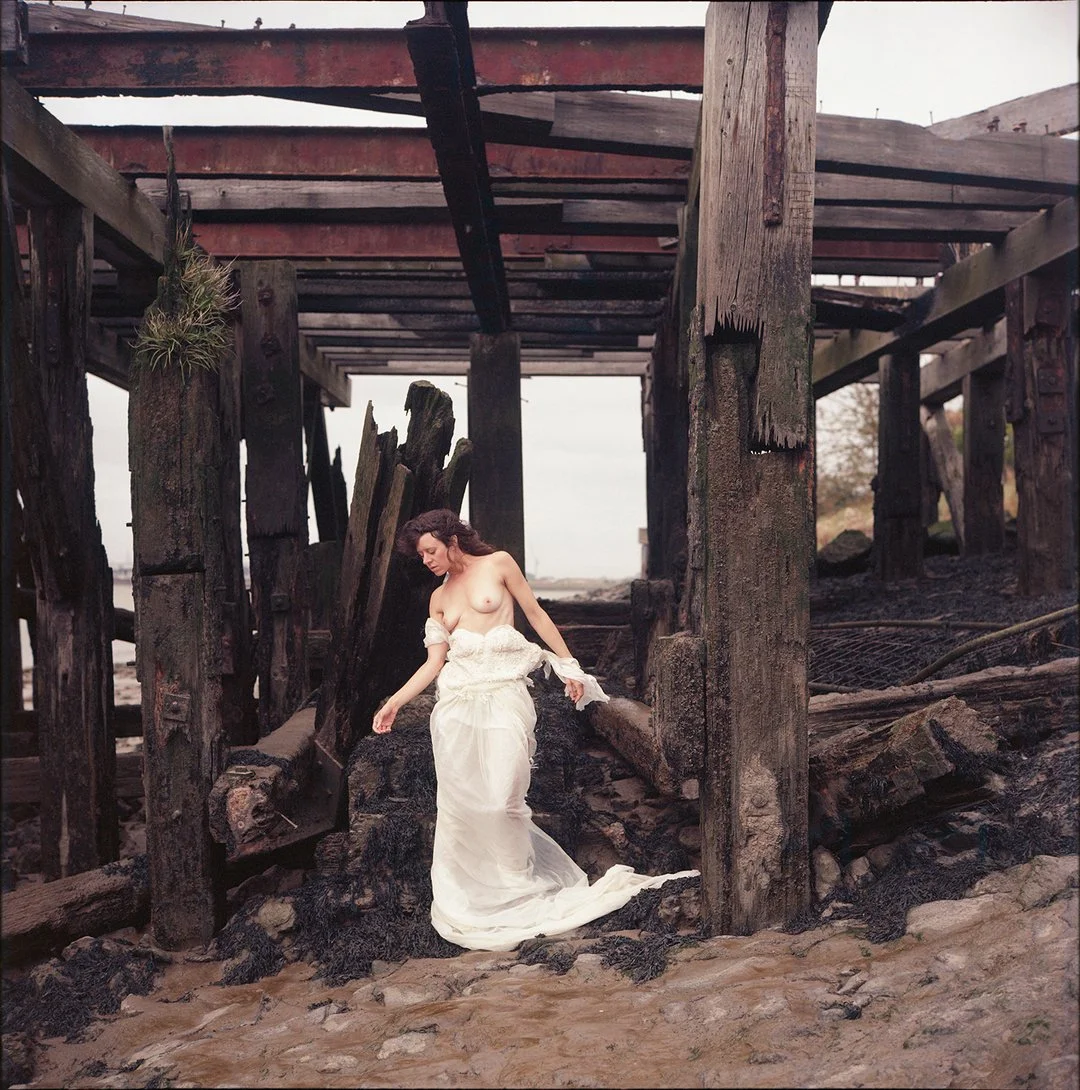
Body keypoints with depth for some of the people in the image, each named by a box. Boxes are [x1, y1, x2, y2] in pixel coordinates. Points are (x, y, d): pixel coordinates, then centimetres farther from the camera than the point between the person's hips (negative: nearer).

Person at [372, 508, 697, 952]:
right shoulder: (439, 598, 15)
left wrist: (568, 664, 5)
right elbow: (434, 662, 11)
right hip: (456, 700, 4)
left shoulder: (498, 564, 4)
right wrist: (396, 701, 2)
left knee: (501, 800, -10)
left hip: (502, 694, -4)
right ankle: (466, 893, 14)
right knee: (457, 800, 1)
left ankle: (516, 889, 8)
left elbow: (536, 615, 7)